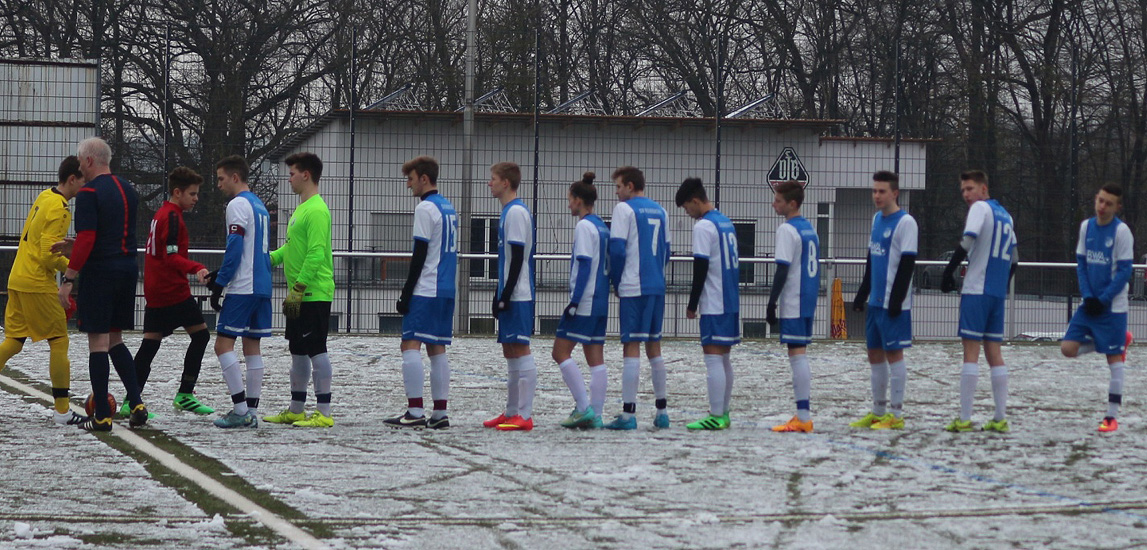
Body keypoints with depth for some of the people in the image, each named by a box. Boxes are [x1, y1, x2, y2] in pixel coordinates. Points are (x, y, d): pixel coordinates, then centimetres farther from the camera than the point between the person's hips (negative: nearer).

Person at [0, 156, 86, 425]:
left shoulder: (44, 197, 13)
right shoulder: (59, 208, -15)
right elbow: (50, 254, -20)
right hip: (37, 284, -9)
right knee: (59, 341, -3)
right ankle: (62, 411, -2)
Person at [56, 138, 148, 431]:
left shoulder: (90, 192, -12)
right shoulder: (128, 189, 12)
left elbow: (86, 239, -19)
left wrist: (68, 279, -16)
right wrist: (72, 249, 25)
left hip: (99, 272, -7)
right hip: (128, 269, 7)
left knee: (98, 342, -2)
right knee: (115, 340, 16)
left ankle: (102, 416, -1)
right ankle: (136, 403, 5)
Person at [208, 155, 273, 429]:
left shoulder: (238, 204, -9)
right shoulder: (259, 206, 18)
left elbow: (235, 249, -15)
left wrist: (219, 284, -10)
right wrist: (219, 276, 22)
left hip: (242, 289, -9)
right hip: (262, 288, 9)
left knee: (223, 344, -7)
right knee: (252, 346, 9)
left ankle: (240, 409, -12)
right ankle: (251, 412, 8)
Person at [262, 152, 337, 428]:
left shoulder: (316, 211, -15)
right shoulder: (301, 209, 17)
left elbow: (316, 254, -21)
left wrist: (298, 289, -22)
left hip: (314, 295, -10)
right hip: (300, 296, 10)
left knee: (316, 351, -8)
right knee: (298, 352, 14)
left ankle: (323, 412, -5)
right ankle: (295, 410, 22)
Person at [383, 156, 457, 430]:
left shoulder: (425, 209, -10)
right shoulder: (450, 209, 17)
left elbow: (420, 255, -13)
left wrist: (406, 294, -10)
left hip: (425, 291, -9)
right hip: (447, 291, 9)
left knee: (410, 345, -10)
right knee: (437, 348, 9)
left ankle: (415, 412, -17)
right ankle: (440, 413, 6)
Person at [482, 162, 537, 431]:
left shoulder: (516, 212, -12)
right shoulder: (509, 211, 18)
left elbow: (518, 257, -18)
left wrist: (506, 294, -19)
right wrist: (499, 296, 23)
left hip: (518, 295, -10)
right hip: (511, 296, 10)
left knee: (519, 349, -10)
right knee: (510, 351, 13)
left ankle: (525, 415, -10)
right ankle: (511, 413, 19)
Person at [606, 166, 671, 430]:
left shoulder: (625, 209, -6)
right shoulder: (660, 212, 14)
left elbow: (617, 249, -11)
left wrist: (616, 281, 1)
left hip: (633, 288, -7)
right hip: (657, 288, 7)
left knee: (631, 346, -7)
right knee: (654, 346, 14)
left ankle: (628, 414, -9)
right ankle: (661, 411, 16)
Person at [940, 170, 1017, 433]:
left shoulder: (980, 208, -5)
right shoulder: (1005, 215, 18)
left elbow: (967, 241, -17)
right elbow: (1013, 258, 21)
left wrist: (948, 273, -12)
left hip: (976, 290, -7)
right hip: (998, 293, 7)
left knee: (971, 350, -7)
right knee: (994, 352, 10)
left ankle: (964, 419, -9)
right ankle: (1000, 418, 8)